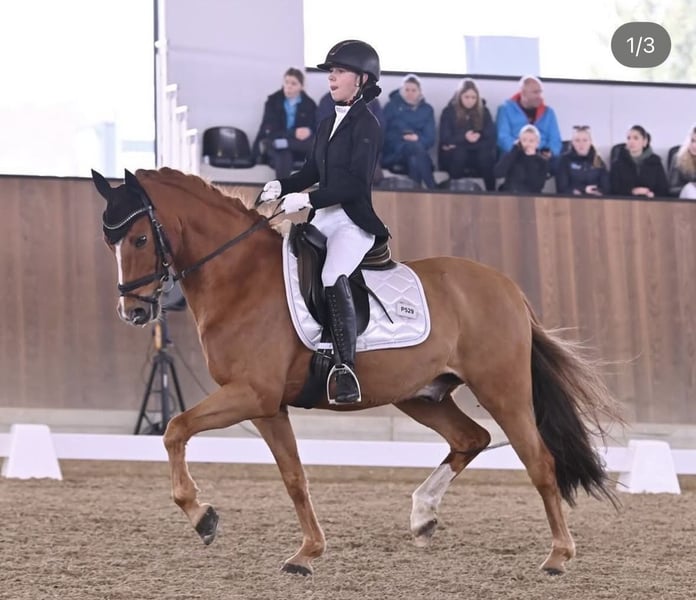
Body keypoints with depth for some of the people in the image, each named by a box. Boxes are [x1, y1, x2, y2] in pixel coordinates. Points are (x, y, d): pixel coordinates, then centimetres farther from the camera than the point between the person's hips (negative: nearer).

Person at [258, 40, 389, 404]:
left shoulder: (366, 126, -9)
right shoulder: (327, 125, 17)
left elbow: (355, 182, -18)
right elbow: (312, 171, 22)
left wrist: (307, 200, -23)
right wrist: (281, 187, 2)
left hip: (353, 221, -10)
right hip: (322, 220, 10)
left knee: (333, 277, -32)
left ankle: (346, 371, -35)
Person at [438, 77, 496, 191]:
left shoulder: (483, 112, 6)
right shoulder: (449, 112, 1)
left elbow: (491, 138, -4)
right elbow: (445, 139, -7)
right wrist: (464, 138, -25)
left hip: (477, 154, 1)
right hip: (452, 157, -1)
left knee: (487, 155, -32)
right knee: (458, 153, -35)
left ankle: (491, 192, -31)